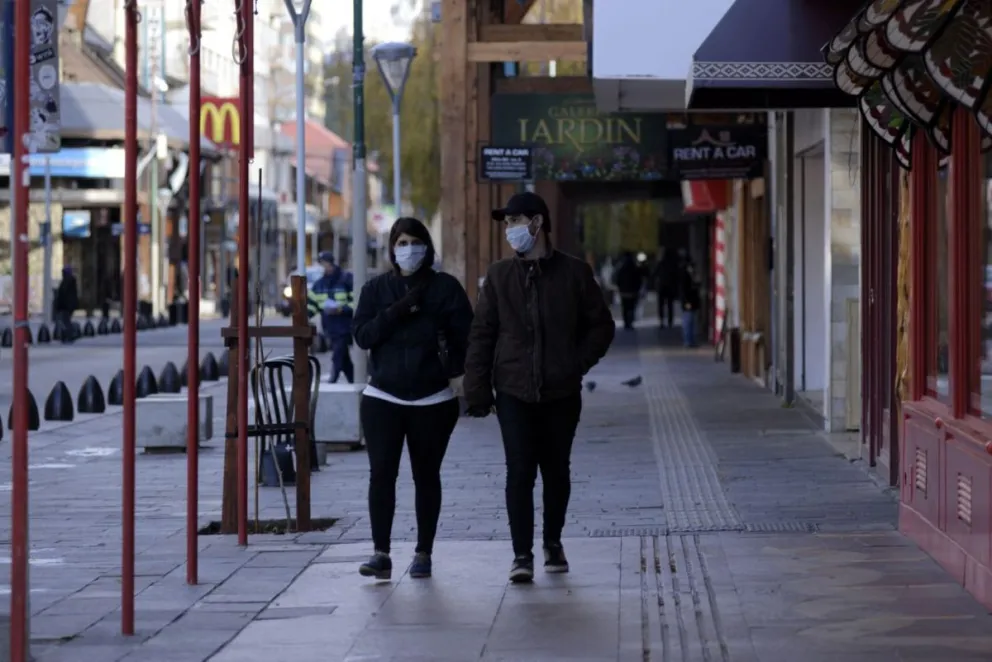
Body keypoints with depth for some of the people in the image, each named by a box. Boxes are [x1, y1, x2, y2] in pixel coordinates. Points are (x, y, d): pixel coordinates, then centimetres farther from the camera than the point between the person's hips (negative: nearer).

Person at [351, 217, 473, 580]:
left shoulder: (445, 287, 2)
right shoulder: (376, 288, 7)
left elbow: (464, 336, -1)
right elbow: (362, 335, -4)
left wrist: (458, 381, -10)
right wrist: (398, 311, -16)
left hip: (433, 399, -1)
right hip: (382, 397, 1)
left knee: (426, 476, 7)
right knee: (381, 473, -9)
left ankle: (423, 553, 15)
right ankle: (380, 553, -8)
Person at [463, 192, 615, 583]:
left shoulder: (574, 273, 1)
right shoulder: (499, 276, 4)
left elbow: (601, 326, 7)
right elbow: (481, 335, 3)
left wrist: (577, 364, -4)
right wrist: (477, 389, -4)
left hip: (561, 392, 0)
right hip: (514, 391, 0)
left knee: (556, 471, 11)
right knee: (520, 472, -8)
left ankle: (553, 543, 29)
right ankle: (522, 554, -5)